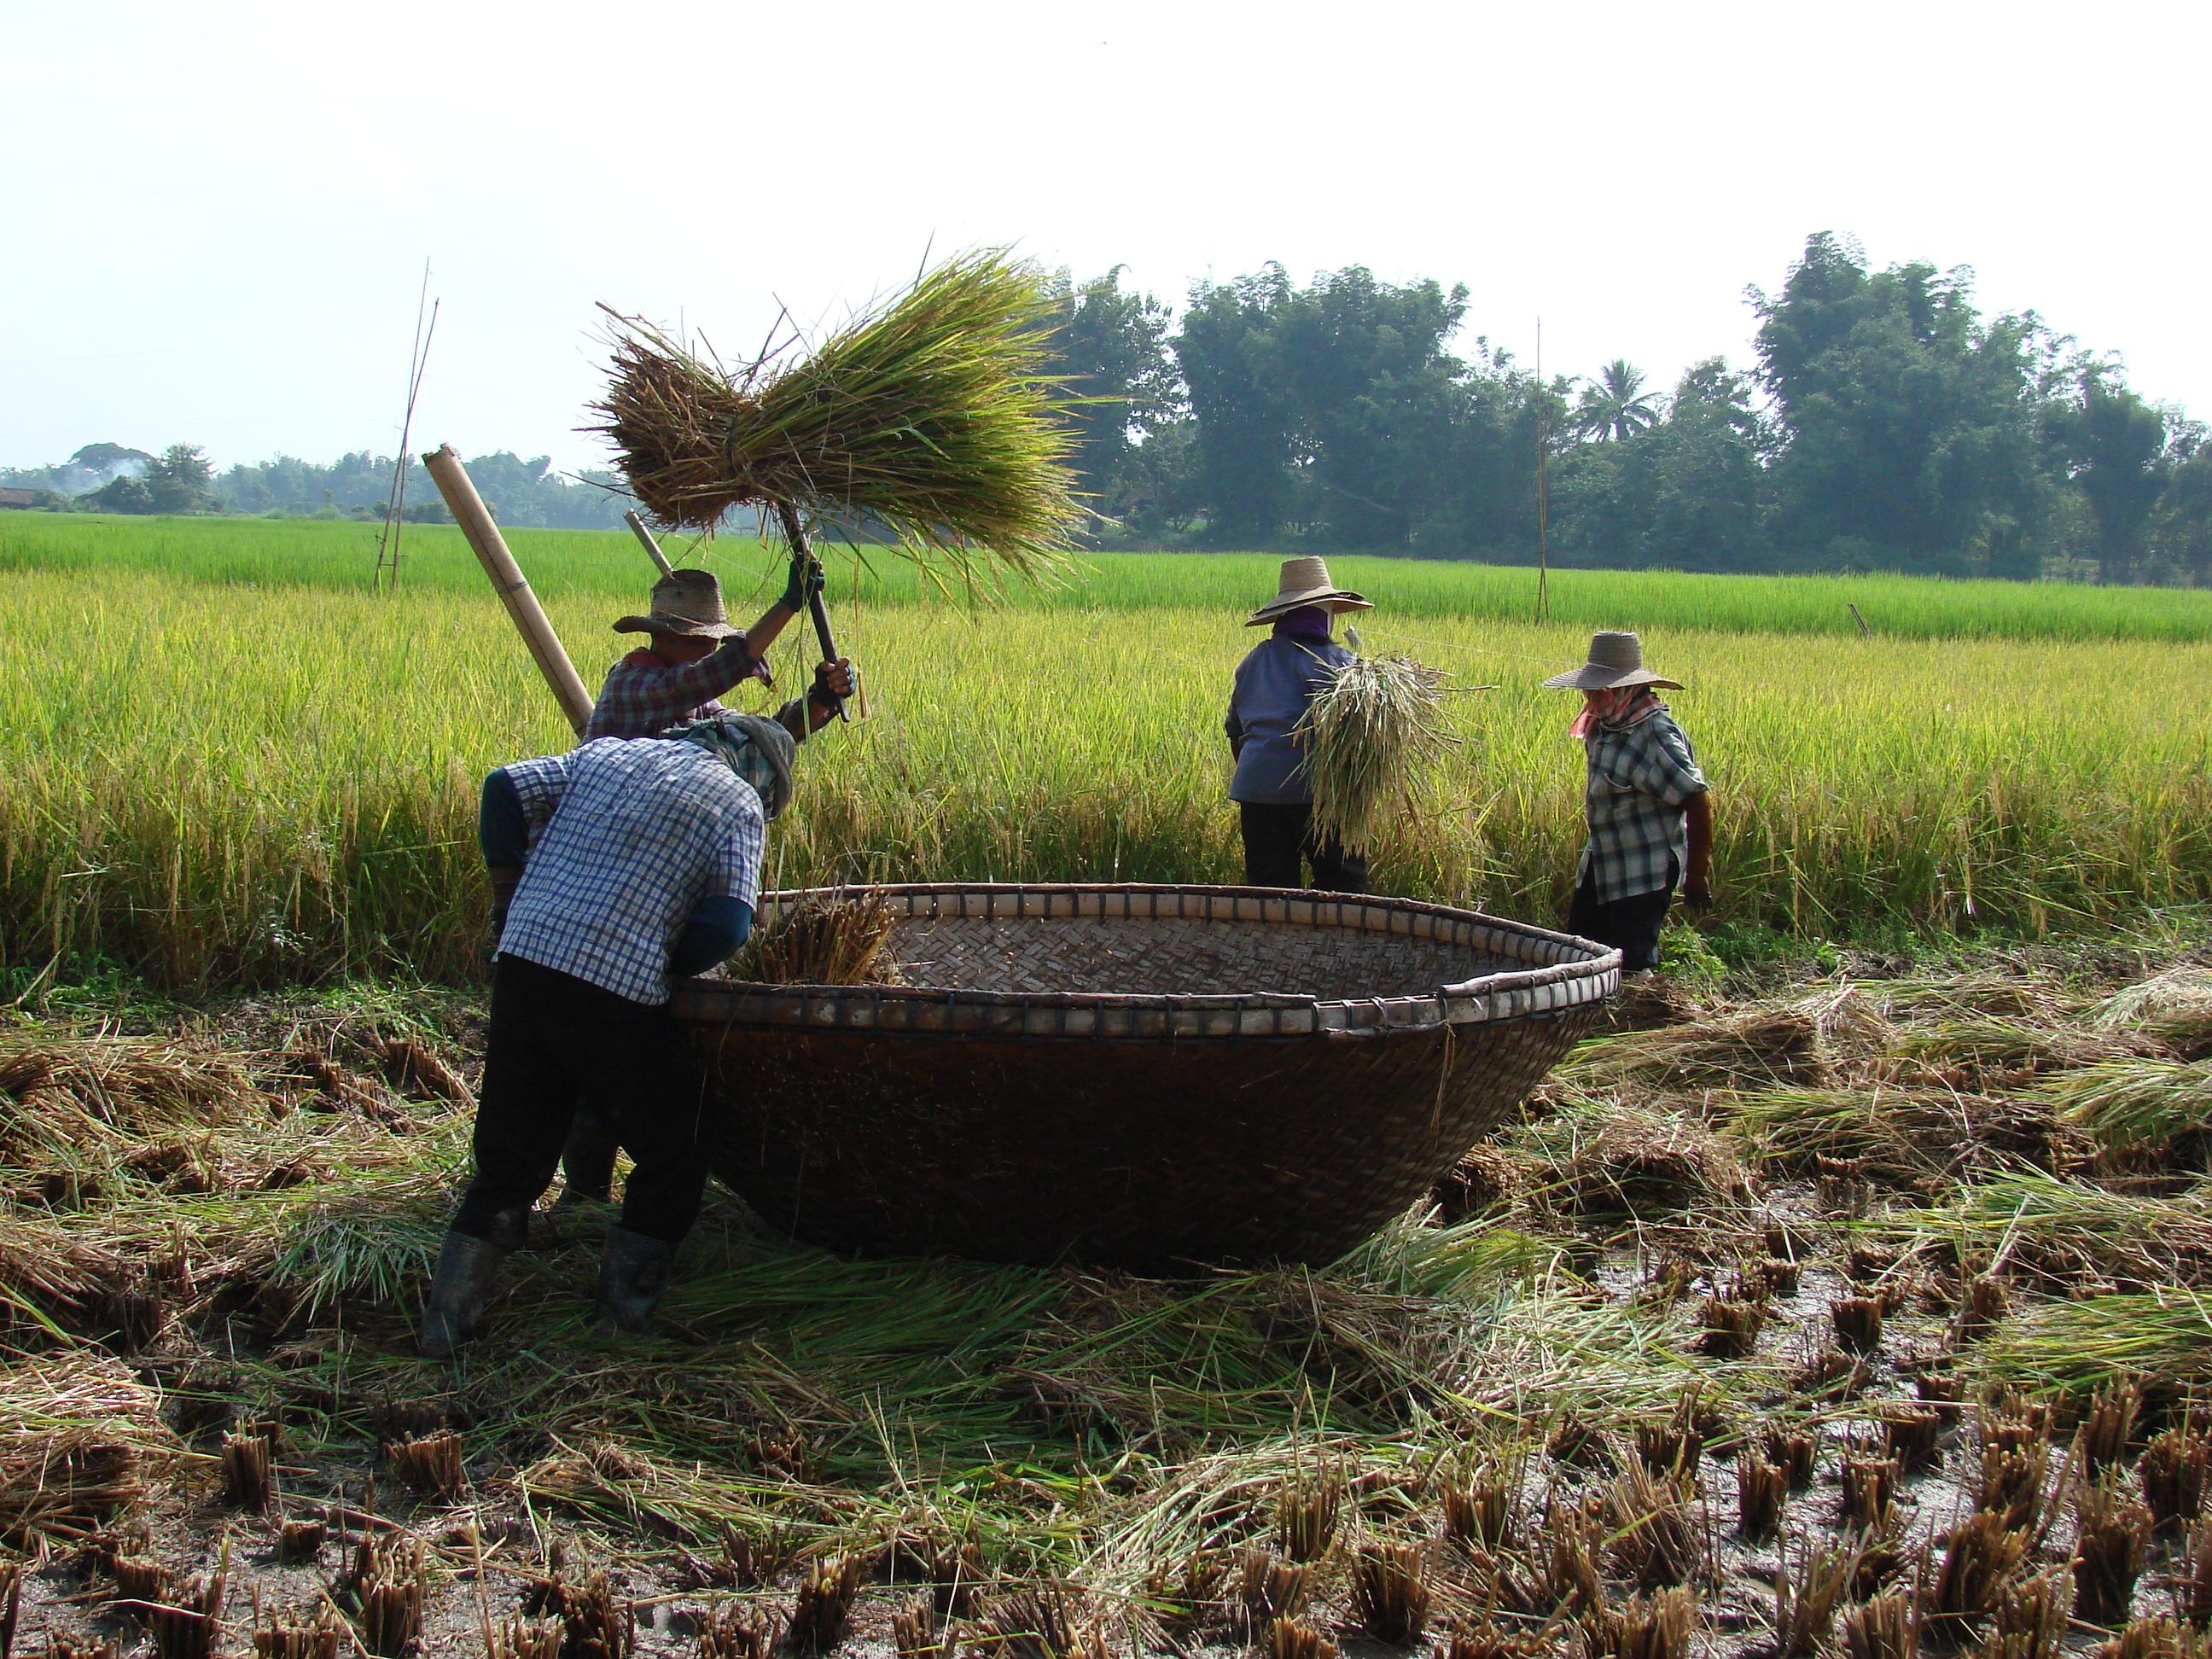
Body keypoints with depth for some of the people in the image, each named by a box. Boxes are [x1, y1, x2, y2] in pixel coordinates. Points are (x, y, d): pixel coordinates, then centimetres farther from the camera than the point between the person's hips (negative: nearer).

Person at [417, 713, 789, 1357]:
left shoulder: (606, 753, 20)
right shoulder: (739, 804, 5)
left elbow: (505, 789, 10)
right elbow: (728, 923, -8)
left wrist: (515, 893, 19)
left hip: (523, 962, 5)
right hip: (618, 991, -5)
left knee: (509, 1158, 16)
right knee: (670, 1159, 15)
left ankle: (446, 1320, 12)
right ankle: (624, 1317, 13)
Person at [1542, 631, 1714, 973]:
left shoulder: (1656, 736, -23)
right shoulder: (1604, 726, 4)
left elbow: (1698, 801, -23)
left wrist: (1698, 875, -20)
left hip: (1644, 875, -9)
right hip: (1602, 865, 9)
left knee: (1633, 964, -7)